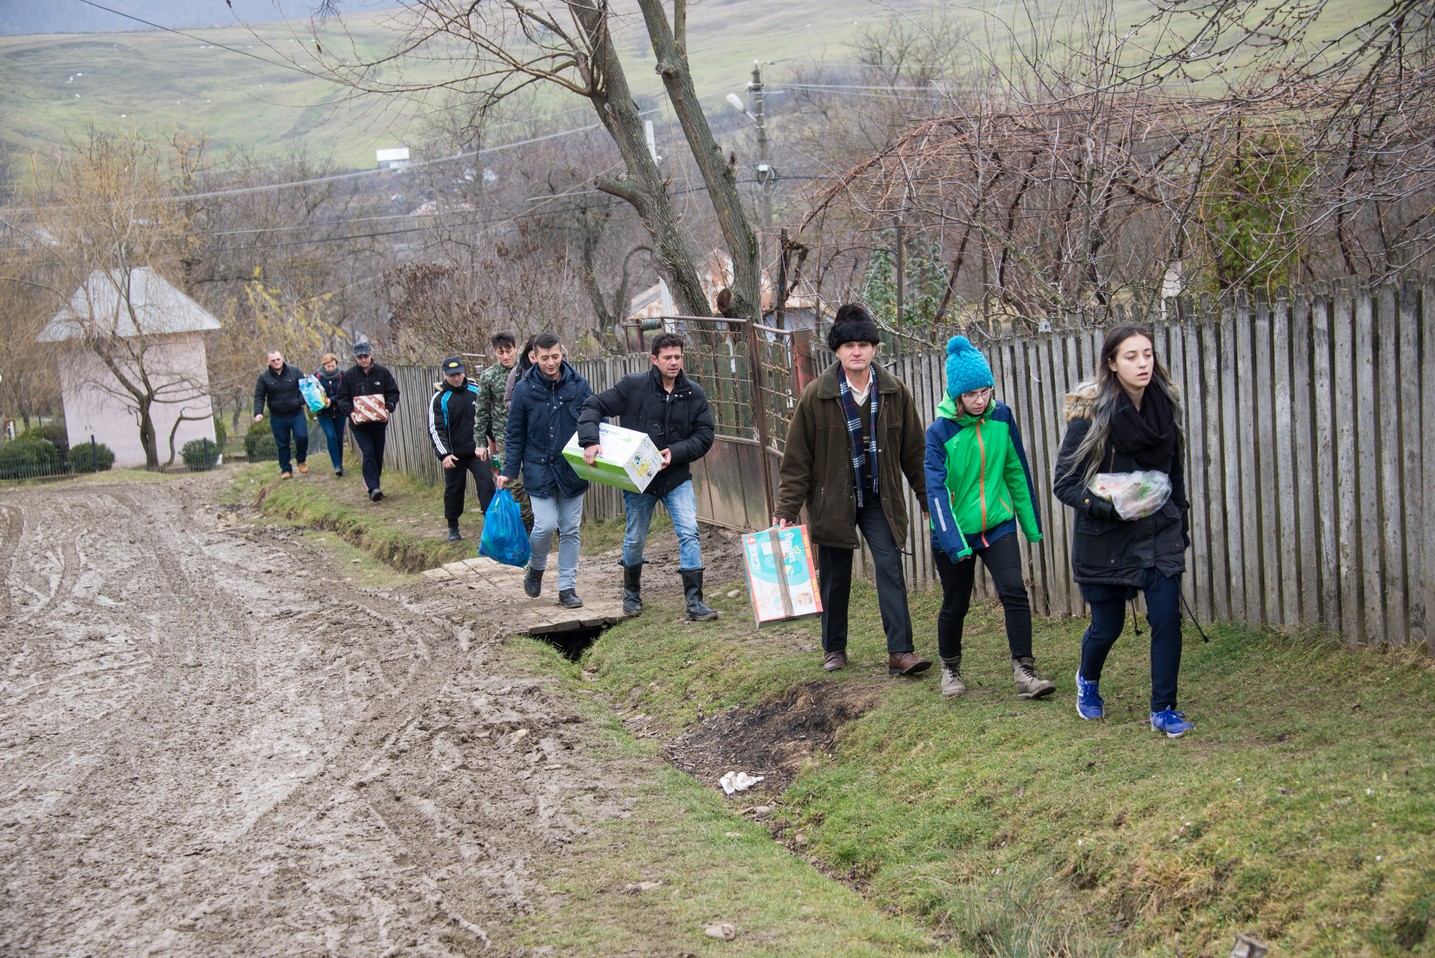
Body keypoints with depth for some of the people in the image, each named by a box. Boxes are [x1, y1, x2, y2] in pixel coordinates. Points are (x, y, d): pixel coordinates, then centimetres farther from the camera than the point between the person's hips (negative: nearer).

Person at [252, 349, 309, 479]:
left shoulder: (294, 372, 0)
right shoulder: (264, 377, -1)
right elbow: (259, 397, -1)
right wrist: (258, 413, -15)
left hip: (297, 414, 0)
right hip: (277, 417, 0)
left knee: (302, 437, -13)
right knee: (282, 445, 5)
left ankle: (301, 460, 14)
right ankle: (286, 469, 19)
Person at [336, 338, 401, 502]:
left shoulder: (382, 372, 2)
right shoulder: (349, 375, 0)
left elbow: (393, 393, 3)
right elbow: (342, 398, 2)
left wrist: (388, 408, -15)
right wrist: (350, 412, -16)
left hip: (379, 422, 2)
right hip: (359, 423, -2)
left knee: (378, 455, 10)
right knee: (368, 453, -15)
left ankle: (372, 483, 27)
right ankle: (373, 488, -21)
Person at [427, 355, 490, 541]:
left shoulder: (476, 392, 1)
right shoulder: (439, 398, -6)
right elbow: (435, 429, -9)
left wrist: (484, 444, 11)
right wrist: (444, 454, -19)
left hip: (477, 450, 1)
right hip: (454, 454, -1)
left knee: (486, 483, -10)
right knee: (453, 490, 10)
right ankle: (453, 527, 24)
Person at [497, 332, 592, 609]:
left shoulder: (579, 385, -3)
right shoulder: (524, 389, -4)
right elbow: (515, 435, 3)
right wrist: (509, 471, -1)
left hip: (572, 470, 2)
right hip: (539, 470, -1)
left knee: (570, 530, 6)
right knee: (546, 525, -10)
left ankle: (567, 588, 16)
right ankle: (536, 567, 20)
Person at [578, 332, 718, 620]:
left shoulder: (694, 394, -2)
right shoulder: (633, 386, -9)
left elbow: (704, 435, -1)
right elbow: (594, 407, -7)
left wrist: (676, 452, -17)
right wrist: (590, 441, -23)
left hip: (676, 477, 1)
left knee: (689, 533, -14)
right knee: (634, 539, 12)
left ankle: (694, 602, -10)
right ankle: (632, 593, 38)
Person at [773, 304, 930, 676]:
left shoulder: (895, 392, -2)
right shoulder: (816, 395, -9)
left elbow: (913, 450, 5)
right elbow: (797, 458, -6)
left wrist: (929, 499, 6)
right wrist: (786, 510, -10)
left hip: (880, 501, 1)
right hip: (833, 501, -1)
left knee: (891, 569, -10)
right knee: (834, 578, 9)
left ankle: (900, 652, -10)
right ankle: (834, 649, 26)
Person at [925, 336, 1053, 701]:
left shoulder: (1002, 417, -4)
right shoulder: (940, 431, -15)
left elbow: (1016, 472, 7)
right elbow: (936, 489, -20)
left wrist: (1031, 523, 11)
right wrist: (952, 542, -29)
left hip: (998, 524, 2)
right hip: (956, 531, -2)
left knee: (1014, 591, -16)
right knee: (955, 605, 11)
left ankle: (1025, 673, -12)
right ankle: (950, 668, 34)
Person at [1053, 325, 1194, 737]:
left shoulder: (1165, 405, -1)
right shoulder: (1090, 414, -16)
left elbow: (1175, 472, 12)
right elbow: (1065, 484, -13)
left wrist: (1180, 528, 14)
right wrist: (1110, 507, -27)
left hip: (1159, 533, 3)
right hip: (1106, 537, -3)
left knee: (1167, 617, -8)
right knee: (1107, 624, 9)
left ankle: (1164, 710, 7)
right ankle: (1088, 680, 42)